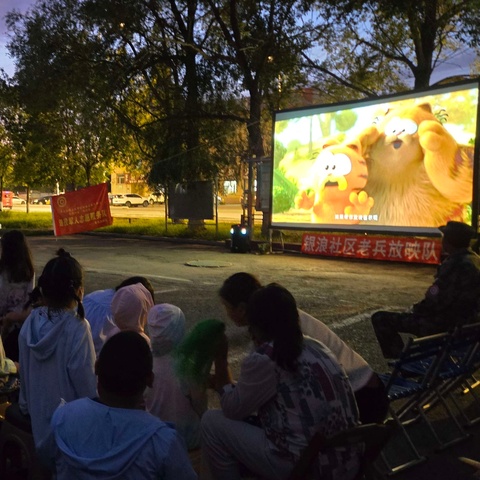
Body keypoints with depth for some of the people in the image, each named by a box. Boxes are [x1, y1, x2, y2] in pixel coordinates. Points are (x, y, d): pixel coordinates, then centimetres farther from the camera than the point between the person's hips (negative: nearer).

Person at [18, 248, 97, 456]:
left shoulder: (32, 321, -9)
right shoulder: (77, 329, -27)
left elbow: (24, 369, 3)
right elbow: (84, 379, -20)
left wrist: (26, 404, 17)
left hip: (38, 411, 5)